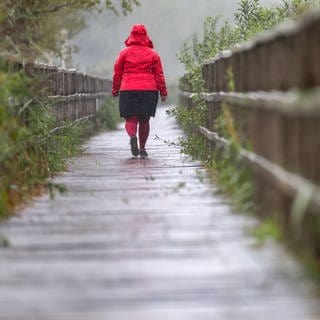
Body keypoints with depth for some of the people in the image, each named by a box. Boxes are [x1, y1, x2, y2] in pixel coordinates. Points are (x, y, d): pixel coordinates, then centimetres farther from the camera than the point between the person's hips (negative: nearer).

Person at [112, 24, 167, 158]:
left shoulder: (124, 53, 3)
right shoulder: (152, 54, 5)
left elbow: (117, 73, 6)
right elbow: (159, 75, 5)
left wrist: (115, 90, 16)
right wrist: (163, 92, 10)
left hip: (128, 90, -1)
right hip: (149, 90, 1)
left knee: (130, 118, 2)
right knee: (144, 120, 9)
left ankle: (132, 136, -28)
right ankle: (142, 148, 10)